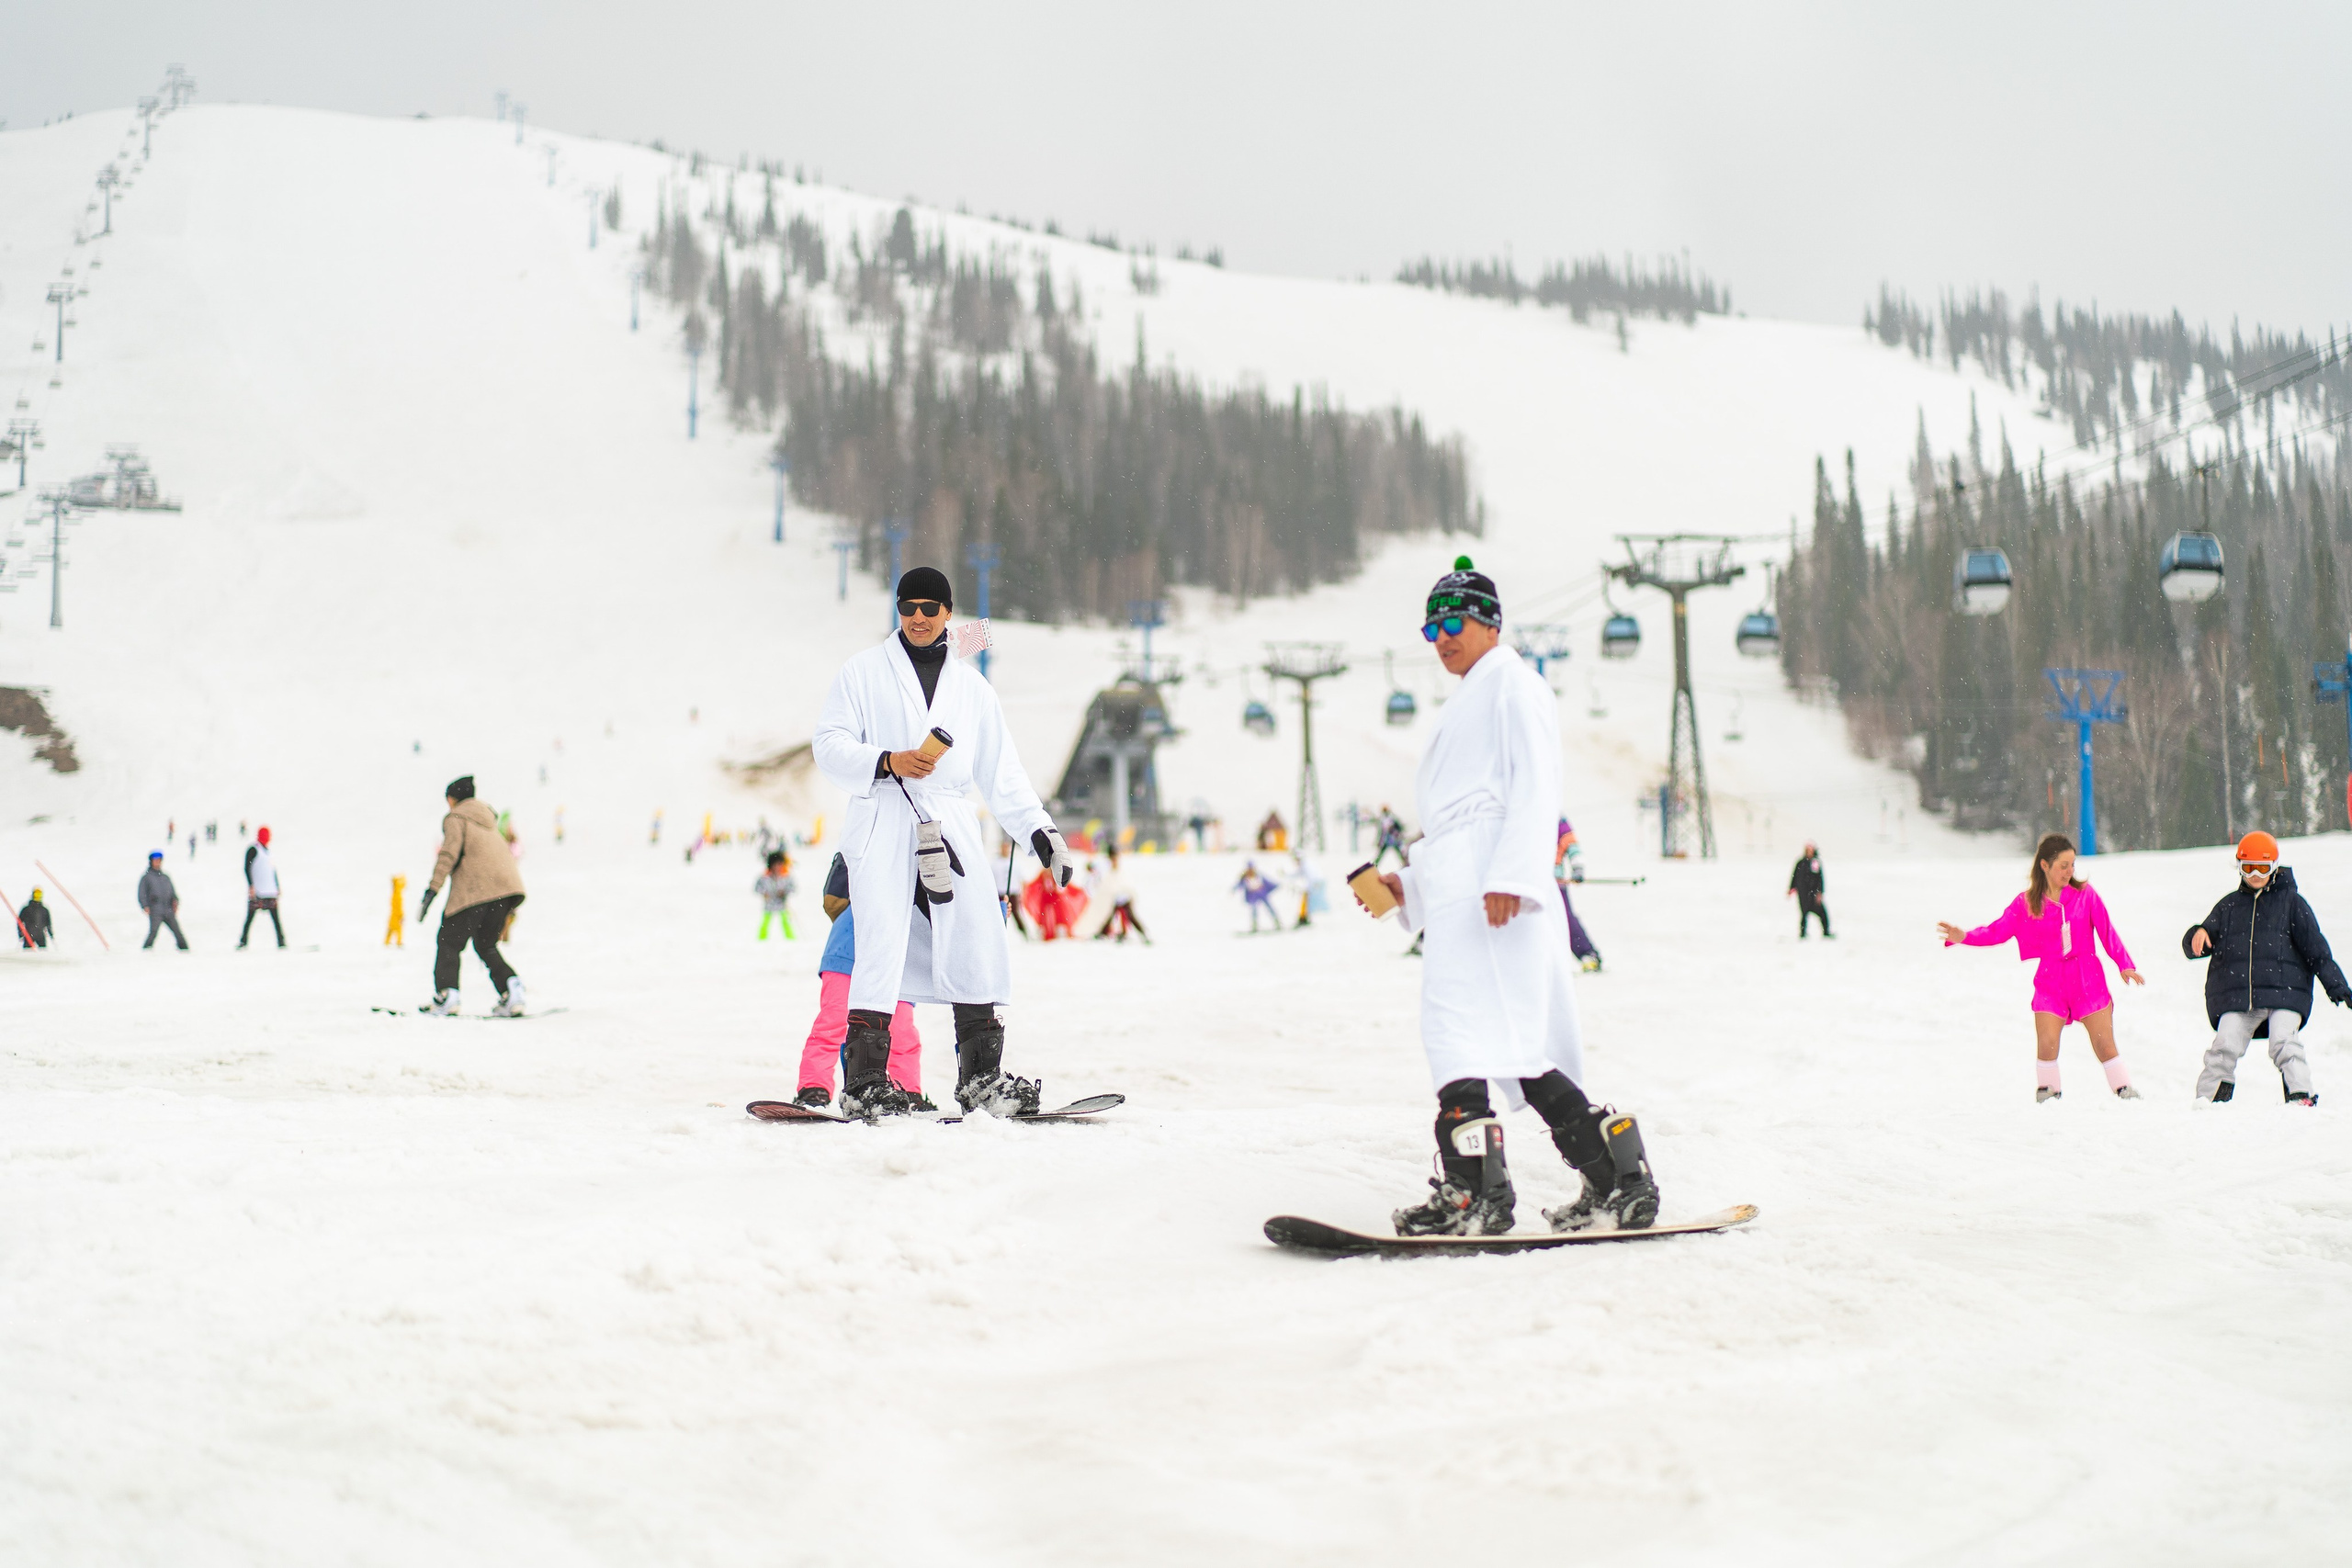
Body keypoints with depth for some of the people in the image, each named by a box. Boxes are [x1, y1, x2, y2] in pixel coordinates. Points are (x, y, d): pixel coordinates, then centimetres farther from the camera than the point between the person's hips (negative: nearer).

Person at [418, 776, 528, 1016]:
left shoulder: (455, 818, 5)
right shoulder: (488, 820, 28)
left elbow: (449, 853, -10)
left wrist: (432, 888, -16)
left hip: (475, 888, -7)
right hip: (506, 886, 7)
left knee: (449, 942, 4)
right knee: (486, 944, 16)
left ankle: (446, 996, -8)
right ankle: (511, 989, -5)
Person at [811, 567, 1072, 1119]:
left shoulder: (971, 687, 19)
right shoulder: (865, 671, 10)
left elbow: (1001, 769, 19)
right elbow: (830, 744, 2)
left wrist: (1038, 828, 10)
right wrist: (887, 762, -15)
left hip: (952, 827, 4)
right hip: (884, 827, -3)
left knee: (979, 947, -2)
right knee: (882, 948, -12)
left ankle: (981, 1075, 6)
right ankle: (864, 1082, -8)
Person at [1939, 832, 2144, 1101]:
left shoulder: (2085, 894, 0)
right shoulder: (2026, 903, -1)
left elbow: (2107, 931, 5)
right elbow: (1997, 931, -3)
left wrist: (2124, 965, 2)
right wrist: (1964, 937, -18)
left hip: (2088, 980, 0)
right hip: (2050, 982, 0)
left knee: (2105, 1045, -1)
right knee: (2046, 1045, -12)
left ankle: (2126, 1092, 12)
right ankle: (2047, 1091, 6)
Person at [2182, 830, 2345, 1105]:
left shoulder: (2291, 902, 12)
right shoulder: (2229, 905, 20)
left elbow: (2315, 946, 8)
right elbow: (2197, 947, 17)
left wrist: (2335, 985, -1)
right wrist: (2197, 935, -8)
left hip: (2283, 992, -2)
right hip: (2236, 997, 2)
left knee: (2285, 1044, -19)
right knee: (2224, 1048, -11)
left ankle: (2300, 1096, -15)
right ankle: (2207, 1100, -5)